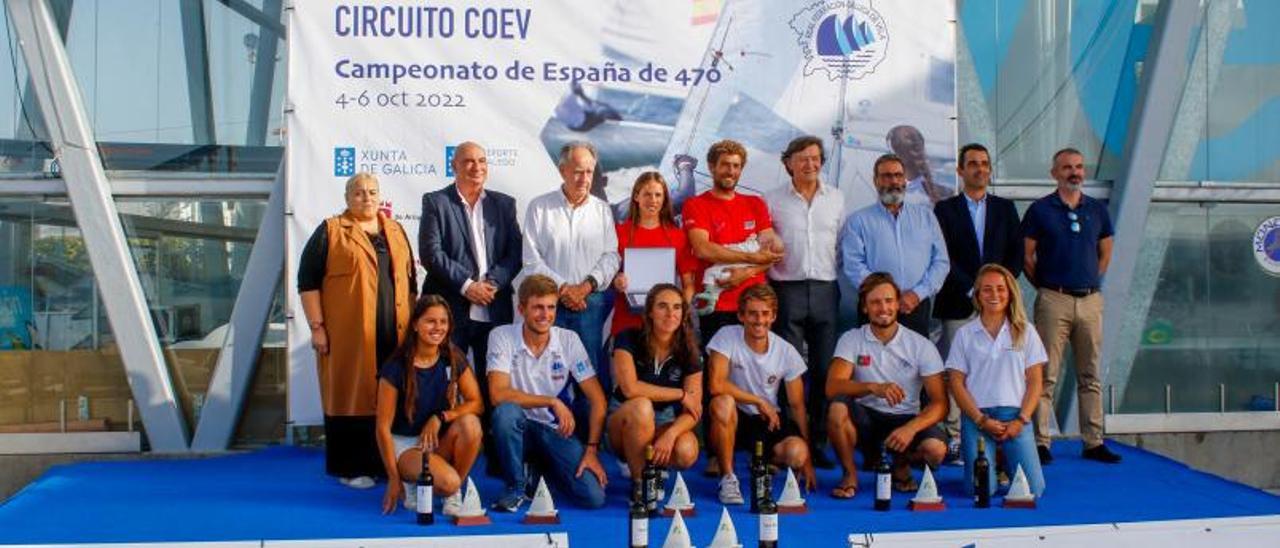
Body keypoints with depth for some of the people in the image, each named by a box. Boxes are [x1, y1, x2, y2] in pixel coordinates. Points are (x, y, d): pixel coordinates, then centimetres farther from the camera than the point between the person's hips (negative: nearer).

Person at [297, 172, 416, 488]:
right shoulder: (330, 232, 2)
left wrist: (411, 325, 14)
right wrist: (316, 326, -9)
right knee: (353, 396, 0)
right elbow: (307, 279, -3)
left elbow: (410, 280, 20)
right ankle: (351, 469, 9)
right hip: (349, 337, -4)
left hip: (394, 336, 4)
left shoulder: (395, 231, 16)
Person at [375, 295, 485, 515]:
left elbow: (476, 403, -6)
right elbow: (383, 427, -12)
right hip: (405, 443, -4)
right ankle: (412, 484, 4)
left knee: (470, 423, -29)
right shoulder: (396, 367, -15)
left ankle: (454, 494, -9)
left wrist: (440, 418, -22)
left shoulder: (454, 358, -4)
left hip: (440, 439, 4)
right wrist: (394, 479, -13)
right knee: (447, 481, -31)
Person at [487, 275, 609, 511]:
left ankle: (544, 471, 18)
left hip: (555, 430, 2)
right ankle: (516, 487, -11)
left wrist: (592, 449, -12)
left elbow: (597, 399, -4)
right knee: (506, 411, -37)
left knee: (593, 498, -17)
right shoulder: (502, 337, -11)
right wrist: (552, 402, -21)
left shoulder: (569, 340, -5)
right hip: (517, 429, -2)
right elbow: (498, 395, -22)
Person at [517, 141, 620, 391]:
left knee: (593, 368, 1)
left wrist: (586, 286, -9)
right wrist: (563, 288, -10)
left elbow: (611, 256, 5)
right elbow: (532, 260, -2)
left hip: (591, 302, 2)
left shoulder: (602, 209, 9)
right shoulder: (539, 207, 2)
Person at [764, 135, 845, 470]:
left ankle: (818, 442, 12)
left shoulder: (836, 199, 12)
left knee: (824, 370, 4)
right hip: (787, 289, -2)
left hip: (825, 289, 2)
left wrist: (843, 283, 5)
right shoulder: (773, 201, 5)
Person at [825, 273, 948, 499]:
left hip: (906, 420, 0)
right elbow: (832, 387, -19)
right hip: (865, 419, 0)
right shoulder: (851, 340, -4)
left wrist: (911, 428, -28)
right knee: (838, 408, -33)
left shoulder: (921, 345, -4)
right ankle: (850, 474, -8)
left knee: (936, 449, -31)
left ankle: (900, 465, 7)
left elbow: (940, 403, -9)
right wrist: (873, 387, -36)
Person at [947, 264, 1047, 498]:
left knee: (1033, 488, -12)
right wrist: (982, 420, -8)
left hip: (1015, 415, 1)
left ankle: (1005, 462, 20)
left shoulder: (1025, 332, 8)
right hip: (977, 416, -1)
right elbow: (956, 382, 2)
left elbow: (1035, 381, 6)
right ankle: (991, 462, 19)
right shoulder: (965, 334, 6)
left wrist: (1021, 420, -7)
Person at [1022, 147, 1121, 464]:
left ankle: (1094, 443, 14)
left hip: (1091, 299, 4)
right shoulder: (1040, 210, 0)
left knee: (1090, 376, 8)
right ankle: (1040, 443, -1)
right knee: (1046, 375, -4)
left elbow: (1105, 252, 20)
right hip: (1054, 300, -4)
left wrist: (1091, 281, 12)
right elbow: (1027, 256, 2)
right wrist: (1045, 287, 3)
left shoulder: (1097, 210, 11)